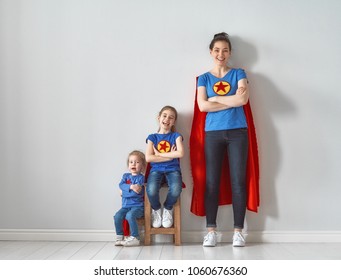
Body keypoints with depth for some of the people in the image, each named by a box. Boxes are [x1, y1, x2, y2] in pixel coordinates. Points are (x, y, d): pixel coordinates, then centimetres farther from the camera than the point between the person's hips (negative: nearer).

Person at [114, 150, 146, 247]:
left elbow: (137, 192, -15)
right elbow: (121, 185, -5)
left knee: (130, 215, -32)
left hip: (137, 206, -5)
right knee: (117, 216, -20)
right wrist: (131, 187, -21)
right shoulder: (126, 176, 14)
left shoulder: (140, 177, -3)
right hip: (126, 206, 5)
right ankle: (119, 237, -4)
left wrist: (123, 191, -6)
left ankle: (135, 238, -22)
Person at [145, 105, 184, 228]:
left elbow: (180, 153, -10)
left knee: (176, 190, -34)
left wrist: (159, 154, -5)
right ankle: (156, 210, 4)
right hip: (156, 170, 0)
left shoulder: (176, 136, 9)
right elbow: (148, 158, -4)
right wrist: (170, 156, -5)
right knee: (151, 190, -33)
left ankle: (167, 209, 2)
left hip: (172, 169, 0)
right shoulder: (152, 137, 10)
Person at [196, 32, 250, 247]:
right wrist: (232, 101, -6)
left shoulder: (238, 74, 10)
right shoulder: (204, 78, 12)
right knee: (212, 182, -2)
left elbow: (243, 99, -8)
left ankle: (238, 231, 4)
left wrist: (215, 99, -4)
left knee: (238, 181, -2)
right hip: (213, 133, 1)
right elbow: (202, 106, -4)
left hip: (237, 132, -1)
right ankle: (211, 230, 3)